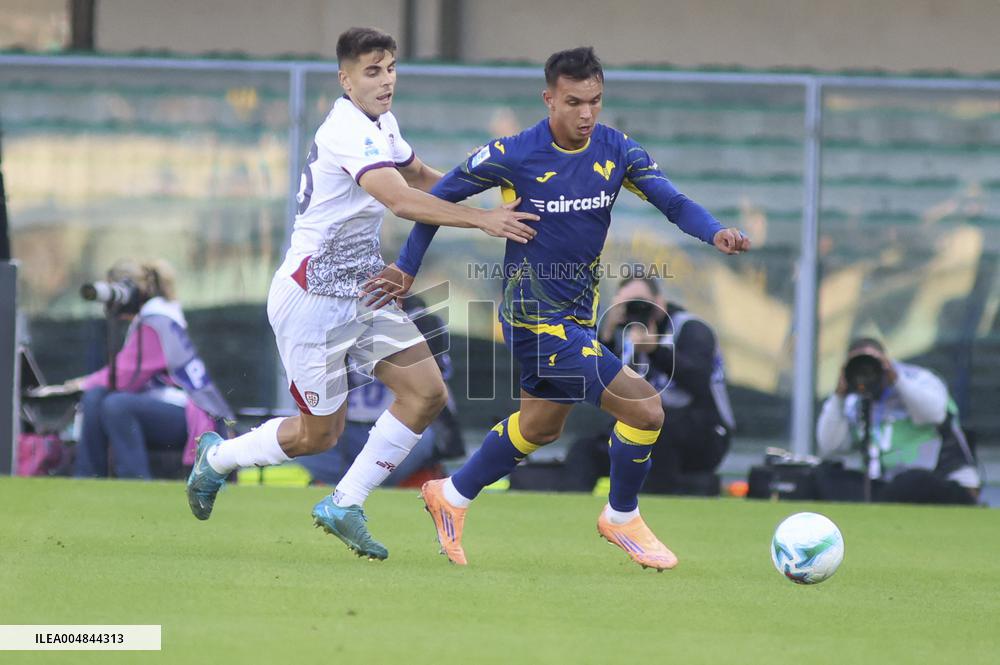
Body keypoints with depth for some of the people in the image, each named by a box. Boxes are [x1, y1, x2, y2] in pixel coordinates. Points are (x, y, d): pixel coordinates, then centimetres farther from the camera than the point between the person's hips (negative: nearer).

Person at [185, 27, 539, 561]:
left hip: (362, 292, 9)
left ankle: (344, 505, 6)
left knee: (426, 393, -3)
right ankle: (218, 456, 28)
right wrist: (482, 219, -43)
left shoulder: (380, 124, 7)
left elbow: (418, 176, 26)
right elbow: (400, 200, -37)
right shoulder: (348, 133, -23)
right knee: (320, 434, 1)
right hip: (312, 296, -9)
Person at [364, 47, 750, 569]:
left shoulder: (616, 151, -5)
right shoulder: (514, 156, -18)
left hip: (577, 309, 7)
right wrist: (406, 267, 0)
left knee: (540, 426, 26)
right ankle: (622, 518, 10)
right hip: (537, 317, -7)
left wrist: (715, 232, -32)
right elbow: (441, 196, -4)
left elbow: (672, 201, -12)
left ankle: (451, 497, 45)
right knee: (645, 410, -13)